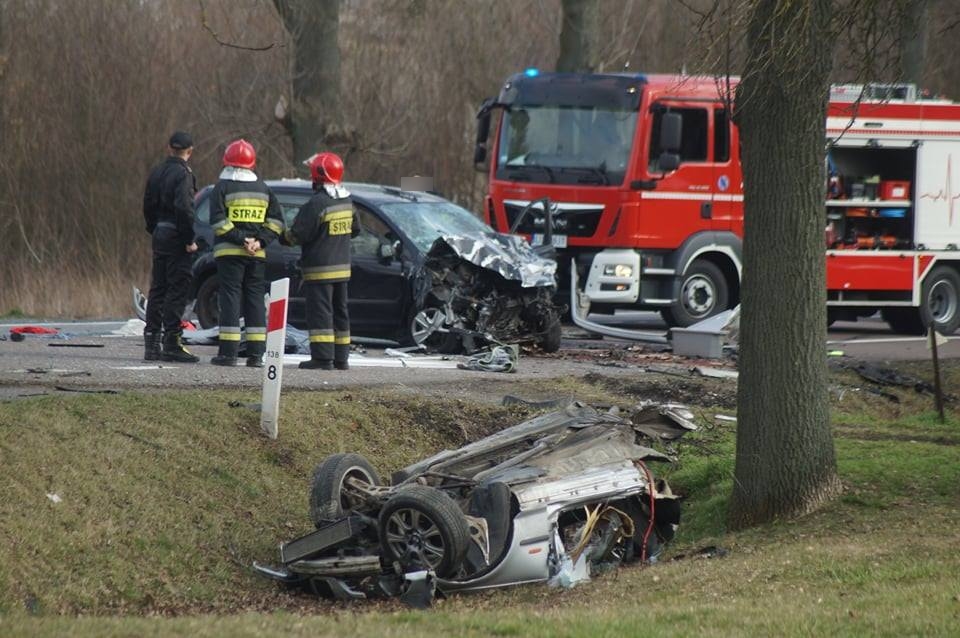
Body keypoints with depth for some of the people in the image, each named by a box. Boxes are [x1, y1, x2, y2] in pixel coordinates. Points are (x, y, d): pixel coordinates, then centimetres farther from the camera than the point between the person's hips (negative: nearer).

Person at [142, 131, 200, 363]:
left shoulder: (157, 172, 11)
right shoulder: (182, 174, -14)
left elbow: (148, 205, 15)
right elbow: (184, 208, -22)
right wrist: (189, 239, -17)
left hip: (160, 234, 8)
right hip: (176, 237, -8)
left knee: (158, 289, 11)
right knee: (177, 290, -5)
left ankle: (151, 343, 12)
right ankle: (171, 342, -8)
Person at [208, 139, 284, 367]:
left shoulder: (222, 187, -3)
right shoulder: (263, 189, 10)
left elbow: (218, 221, -13)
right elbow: (276, 220, 6)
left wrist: (240, 239, -13)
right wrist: (260, 241, -3)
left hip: (228, 252, -4)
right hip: (257, 254, 4)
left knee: (230, 298, -3)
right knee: (255, 299, 7)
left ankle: (228, 352, -8)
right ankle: (256, 353, 5)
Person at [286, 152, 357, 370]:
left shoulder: (317, 204, -19)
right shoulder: (347, 202, 6)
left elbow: (298, 235, -18)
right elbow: (355, 229, 19)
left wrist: (286, 236, 2)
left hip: (320, 270, -8)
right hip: (342, 267, 8)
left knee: (319, 313, -6)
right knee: (339, 312, 14)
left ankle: (323, 358, -11)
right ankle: (341, 358, 17)